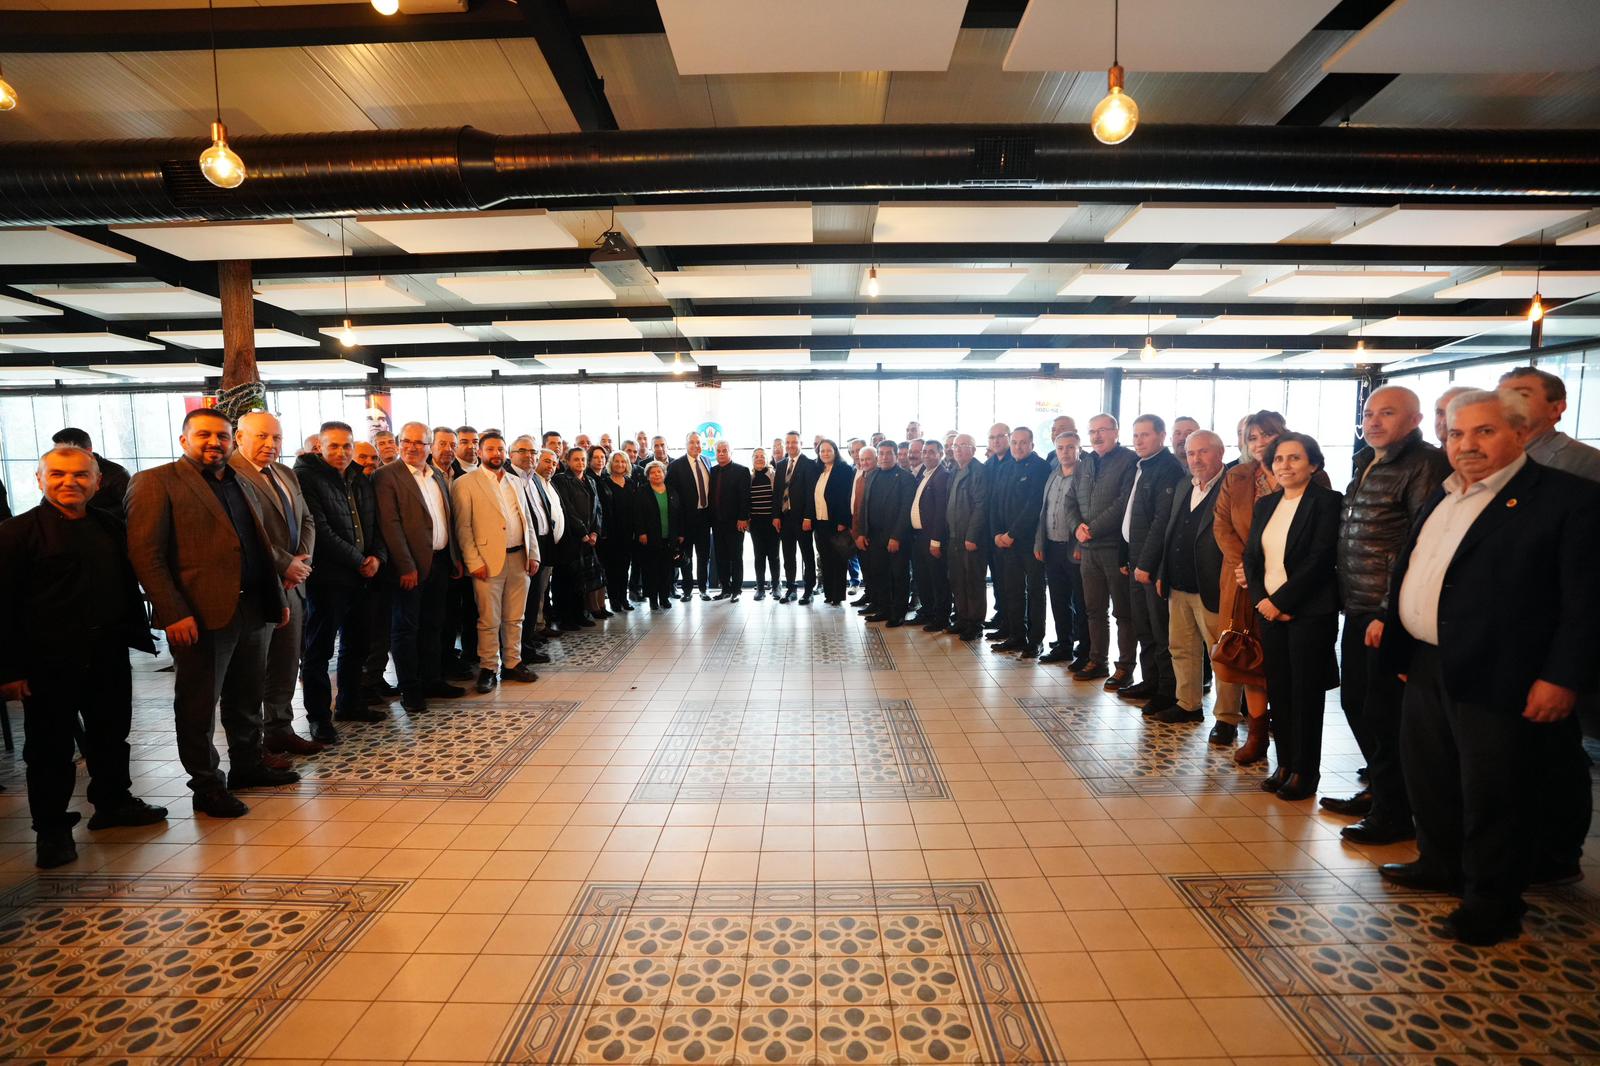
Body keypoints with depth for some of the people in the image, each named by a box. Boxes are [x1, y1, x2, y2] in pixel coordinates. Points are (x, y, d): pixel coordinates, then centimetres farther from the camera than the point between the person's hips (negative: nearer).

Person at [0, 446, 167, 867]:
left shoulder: (112, 527, 7)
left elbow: (129, 587, 15)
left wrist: (137, 635, 10)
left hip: (108, 656, 4)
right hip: (48, 662, -4)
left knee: (110, 736, 17)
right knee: (50, 748, 7)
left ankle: (113, 802, 34)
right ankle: (51, 829, 21)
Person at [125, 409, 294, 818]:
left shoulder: (238, 483, 16)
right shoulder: (156, 483, -5)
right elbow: (144, 553, -12)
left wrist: (277, 598, 15)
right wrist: (173, 613, -18)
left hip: (253, 611, 7)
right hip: (200, 616, -6)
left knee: (247, 698, 17)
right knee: (199, 705, 7)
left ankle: (248, 766, 33)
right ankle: (206, 785, 19)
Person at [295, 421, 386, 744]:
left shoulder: (360, 479, 12)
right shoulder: (306, 476, -10)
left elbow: (375, 523, 15)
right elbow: (320, 530, -17)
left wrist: (377, 556, -3)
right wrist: (358, 561, -14)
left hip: (361, 576, 8)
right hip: (326, 577, -7)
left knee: (356, 645, 17)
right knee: (318, 650, 2)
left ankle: (351, 704, 31)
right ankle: (319, 718, 10)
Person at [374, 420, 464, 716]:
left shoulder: (438, 476, 13)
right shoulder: (387, 476, -9)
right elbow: (390, 524, -15)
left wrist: (455, 556, 12)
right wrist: (406, 566, -19)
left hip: (440, 561, 7)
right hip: (411, 565, -7)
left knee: (433, 625, 14)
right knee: (406, 627, 4)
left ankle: (432, 680, 25)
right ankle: (410, 689, 11)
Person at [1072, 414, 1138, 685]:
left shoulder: (1129, 460, -7)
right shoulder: (1086, 462, 15)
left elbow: (1124, 503, -15)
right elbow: (1073, 499, 16)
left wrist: (1093, 529, -15)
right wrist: (1077, 527, -3)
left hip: (1115, 546, -6)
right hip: (1088, 547, 7)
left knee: (1123, 611, 2)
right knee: (1094, 608, 13)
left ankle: (1125, 668, 10)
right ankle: (1097, 661, 24)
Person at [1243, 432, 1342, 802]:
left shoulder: (1327, 501, -7)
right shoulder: (1265, 504, 12)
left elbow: (1321, 559, -14)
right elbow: (1251, 556, 10)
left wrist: (1280, 601, -15)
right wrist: (1261, 600, -5)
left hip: (1309, 612, -6)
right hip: (1269, 611, 6)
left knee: (1305, 692, 3)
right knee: (1277, 689, 9)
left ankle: (1305, 771, 14)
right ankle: (1284, 764, 21)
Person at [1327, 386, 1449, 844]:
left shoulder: (1425, 465, -11)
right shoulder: (1368, 466, 15)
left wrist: (1390, 612, -19)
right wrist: (1348, 598, 13)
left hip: (1390, 614, -8)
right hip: (1358, 609, 9)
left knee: (1383, 714, 1)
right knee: (1355, 703, 17)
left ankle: (1392, 813, 17)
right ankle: (1377, 790, 34)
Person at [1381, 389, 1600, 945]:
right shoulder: (1441, 498, 13)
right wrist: (1402, 649, 16)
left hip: (1497, 679, -7)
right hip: (1427, 669, 7)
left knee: (1493, 794, 5)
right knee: (1429, 779, 19)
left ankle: (1492, 901, 22)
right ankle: (1440, 865, 37)